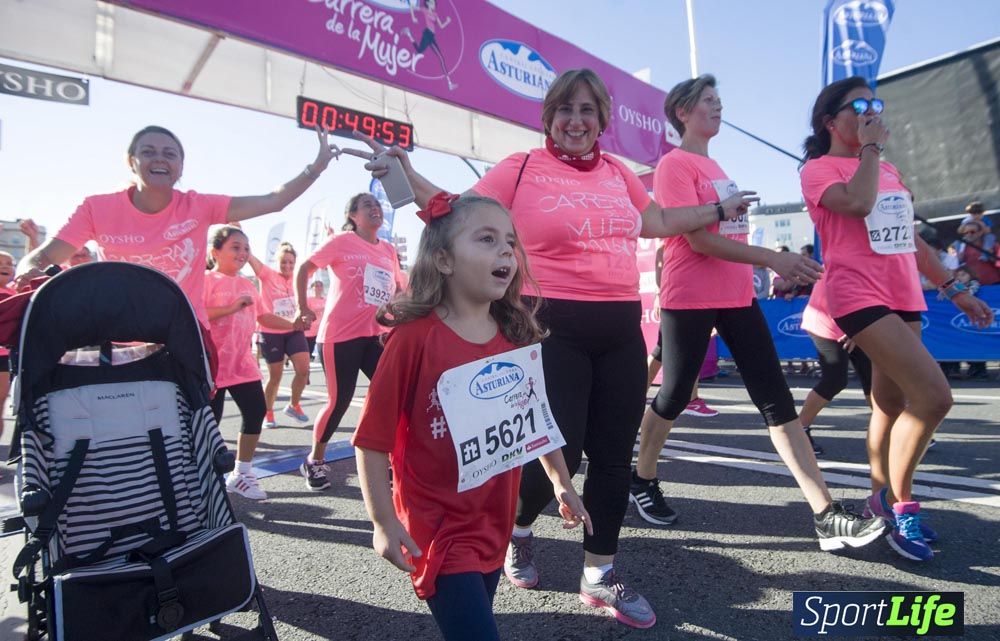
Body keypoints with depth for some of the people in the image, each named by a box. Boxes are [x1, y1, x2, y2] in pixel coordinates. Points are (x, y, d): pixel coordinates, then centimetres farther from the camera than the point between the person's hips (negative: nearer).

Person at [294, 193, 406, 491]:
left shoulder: (389, 250, 12)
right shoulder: (342, 241, -4)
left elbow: (397, 288, 23)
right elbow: (303, 268, 0)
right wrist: (303, 308, -4)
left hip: (376, 334, 5)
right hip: (340, 334, -5)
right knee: (339, 400, -1)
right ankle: (314, 461, 22)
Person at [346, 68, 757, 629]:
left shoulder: (618, 172, 13)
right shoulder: (523, 168, -2)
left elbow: (658, 223, 26)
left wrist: (721, 210, 30)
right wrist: (410, 178, -17)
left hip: (621, 329, 6)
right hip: (554, 328, -5)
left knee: (614, 454, 8)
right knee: (560, 451, -4)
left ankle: (600, 573, 26)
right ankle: (518, 528, 32)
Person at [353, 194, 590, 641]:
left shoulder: (517, 337, -2)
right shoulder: (414, 337, -18)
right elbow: (372, 439, -14)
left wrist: (561, 484, 13)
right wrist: (384, 523, -15)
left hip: (495, 521, 6)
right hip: (437, 526, -6)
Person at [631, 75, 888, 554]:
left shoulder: (713, 166, 19)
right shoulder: (674, 165, -8)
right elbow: (697, 239, -17)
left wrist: (778, 269, 17)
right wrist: (771, 258, -19)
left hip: (737, 296, 8)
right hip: (690, 299, -8)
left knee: (777, 400, 1)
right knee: (673, 397, 4)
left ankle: (827, 515, 4)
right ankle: (643, 481, 28)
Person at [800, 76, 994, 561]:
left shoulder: (887, 171, 20)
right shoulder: (819, 168, -2)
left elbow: (910, 237, 23)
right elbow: (857, 202, -22)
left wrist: (953, 289, 20)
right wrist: (871, 147, -8)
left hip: (904, 296, 8)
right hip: (860, 296, -8)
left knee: (891, 402, 12)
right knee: (934, 396, -17)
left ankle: (882, 499, 26)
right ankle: (900, 502, 1)